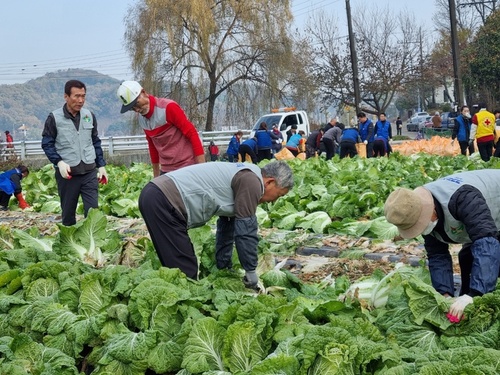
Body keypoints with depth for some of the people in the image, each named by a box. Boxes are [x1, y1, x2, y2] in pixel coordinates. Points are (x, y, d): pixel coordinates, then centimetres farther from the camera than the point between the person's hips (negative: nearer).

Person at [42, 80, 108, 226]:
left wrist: (101, 165, 11)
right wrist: (59, 162, -17)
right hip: (67, 173, -2)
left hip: (89, 172, 3)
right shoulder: (54, 118, -6)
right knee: (68, 213, 8)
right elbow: (47, 144, -2)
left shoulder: (89, 116, 6)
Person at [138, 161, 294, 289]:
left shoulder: (242, 177, 22)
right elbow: (245, 231, -8)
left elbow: (226, 227, 30)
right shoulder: (251, 180, -8)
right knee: (185, 273, -6)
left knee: (177, 270, 16)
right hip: (164, 202, -10)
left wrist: (224, 269, 35)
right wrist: (251, 274, 4)